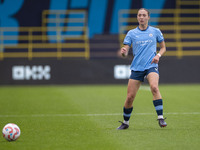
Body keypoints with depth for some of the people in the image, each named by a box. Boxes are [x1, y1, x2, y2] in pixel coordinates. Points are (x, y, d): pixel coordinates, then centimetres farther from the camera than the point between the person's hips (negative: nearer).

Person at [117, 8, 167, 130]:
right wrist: (123, 52, -21)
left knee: (154, 87, -30)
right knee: (130, 97, 0)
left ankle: (161, 117, -27)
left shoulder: (155, 31, 7)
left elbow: (163, 47, 17)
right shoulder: (131, 33, 6)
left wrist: (158, 55, -5)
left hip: (151, 66, -1)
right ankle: (125, 122, 22)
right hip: (136, 68, 1)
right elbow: (125, 53, 4)